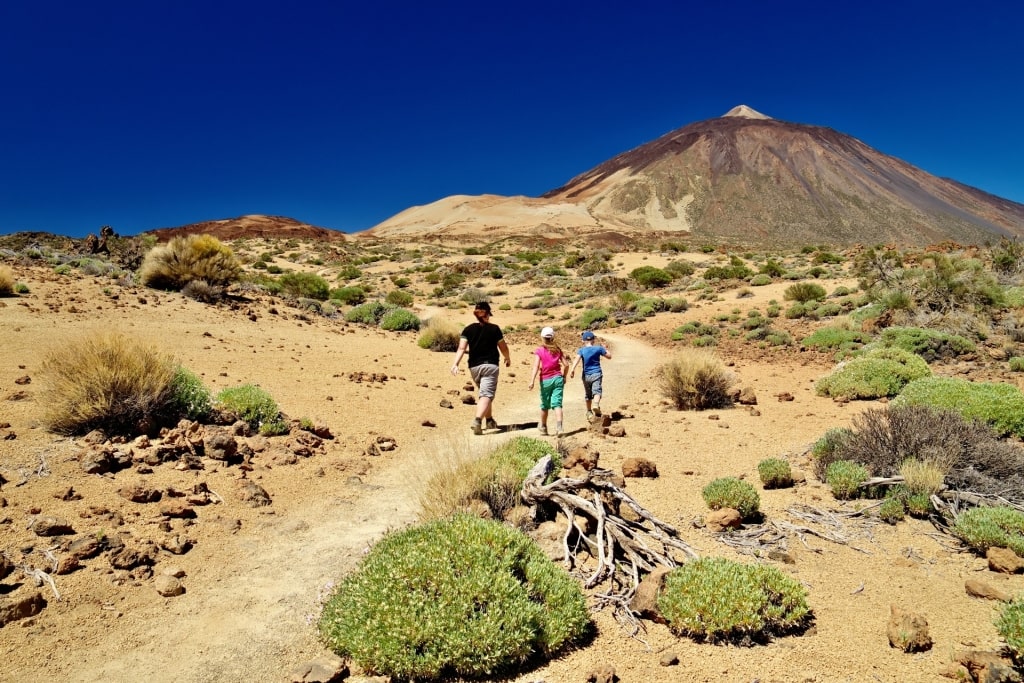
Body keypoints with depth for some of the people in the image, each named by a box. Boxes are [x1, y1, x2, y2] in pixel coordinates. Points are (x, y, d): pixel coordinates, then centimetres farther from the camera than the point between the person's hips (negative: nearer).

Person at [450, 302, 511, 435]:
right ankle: (478, 419, -30)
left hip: (474, 367, 4)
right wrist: (508, 358, 25)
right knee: (486, 395, -9)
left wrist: (455, 364, -12)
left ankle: (489, 420, 32)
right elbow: (503, 347, 8)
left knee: (484, 393, 22)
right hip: (490, 365, -4)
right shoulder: (494, 329, -1)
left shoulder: (468, 329, 3)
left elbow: (461, 348, -8)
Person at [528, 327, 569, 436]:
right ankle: (559, 427, -21)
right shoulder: (557, 350, 5)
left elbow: (536, 366, -16)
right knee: (557, 404, -3)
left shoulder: (539, 351, -5)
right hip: (558, 379, 1)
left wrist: (532, 381, -20)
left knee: (545, 405, 14)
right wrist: (564, 376, 19)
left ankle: (543, 428, 29)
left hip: (546, 381, -1)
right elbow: (566, 364, 4)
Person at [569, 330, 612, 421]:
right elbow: (609, 356, 13)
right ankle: (596, 404, -45)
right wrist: (604, 349, 29)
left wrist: (572, 369, -32)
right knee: (597, 391, -15)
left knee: (588, 395, 16)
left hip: (586, 375, 1)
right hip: (596, 374, -1)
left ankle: (589, 413, 26)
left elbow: (577, 358, -21)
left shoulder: (581, 350, -1)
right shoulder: (599, 348, 2)